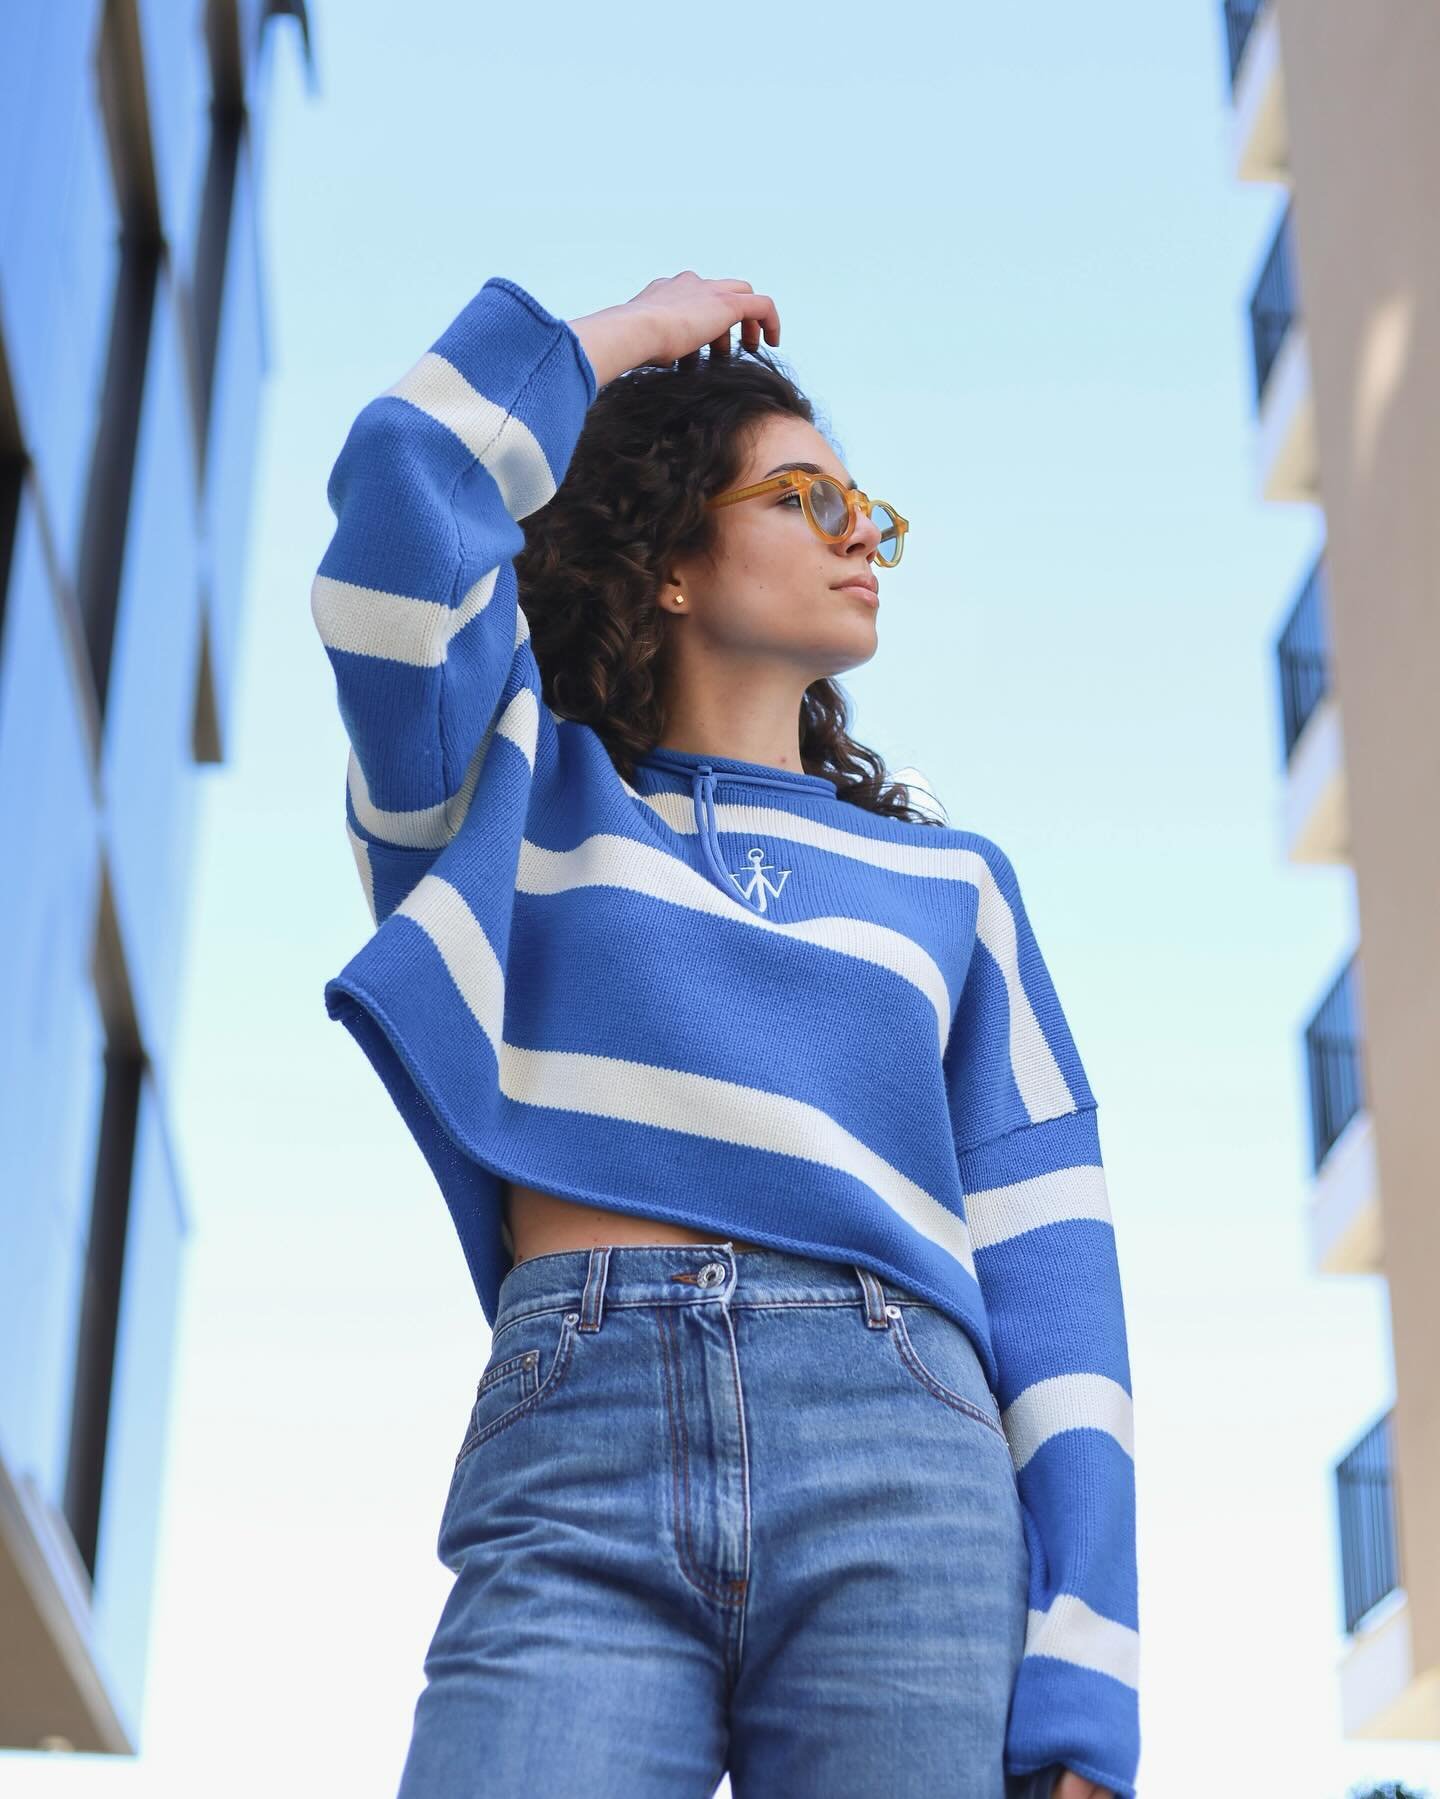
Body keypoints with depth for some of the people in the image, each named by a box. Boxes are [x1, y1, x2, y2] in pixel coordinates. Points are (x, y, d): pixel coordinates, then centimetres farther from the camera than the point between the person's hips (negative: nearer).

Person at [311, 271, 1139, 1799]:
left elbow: (1045, 1279, 12)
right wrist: (626, 332, 16)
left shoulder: (950, 884, 22)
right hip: (574, 1460, -2)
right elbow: (402, 502, -1)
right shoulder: (528, 797, 18)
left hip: (897, 1477, 2)